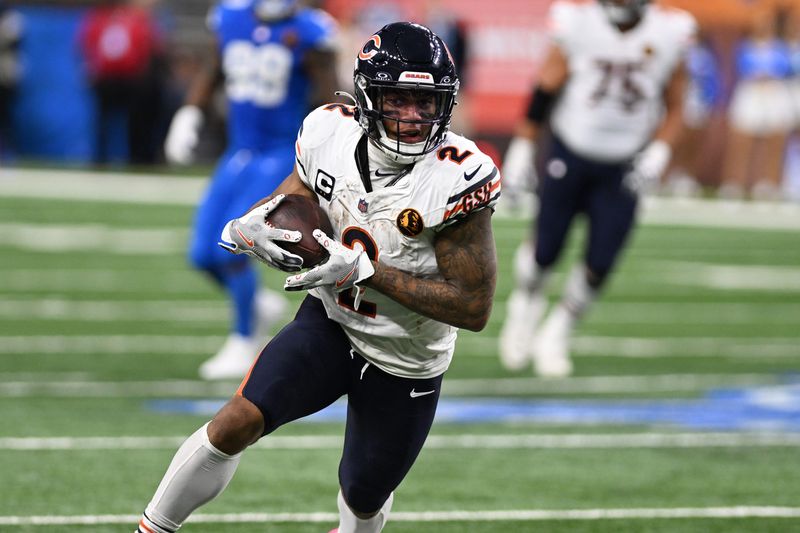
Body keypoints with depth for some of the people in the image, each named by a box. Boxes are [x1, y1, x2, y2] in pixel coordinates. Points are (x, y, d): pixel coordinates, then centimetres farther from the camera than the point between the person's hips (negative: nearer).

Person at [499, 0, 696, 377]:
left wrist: (659, 152, -11)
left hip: (622, 171, 1)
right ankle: (525, 304, 38)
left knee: (599, 265, -1)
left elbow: (674, 108, 3)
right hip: (568, 157, -1)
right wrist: (521, 149, -1)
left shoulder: (667, 33, -9)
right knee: (545, 251, 4)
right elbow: (544, 90, -3)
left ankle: (556, 334, 24)